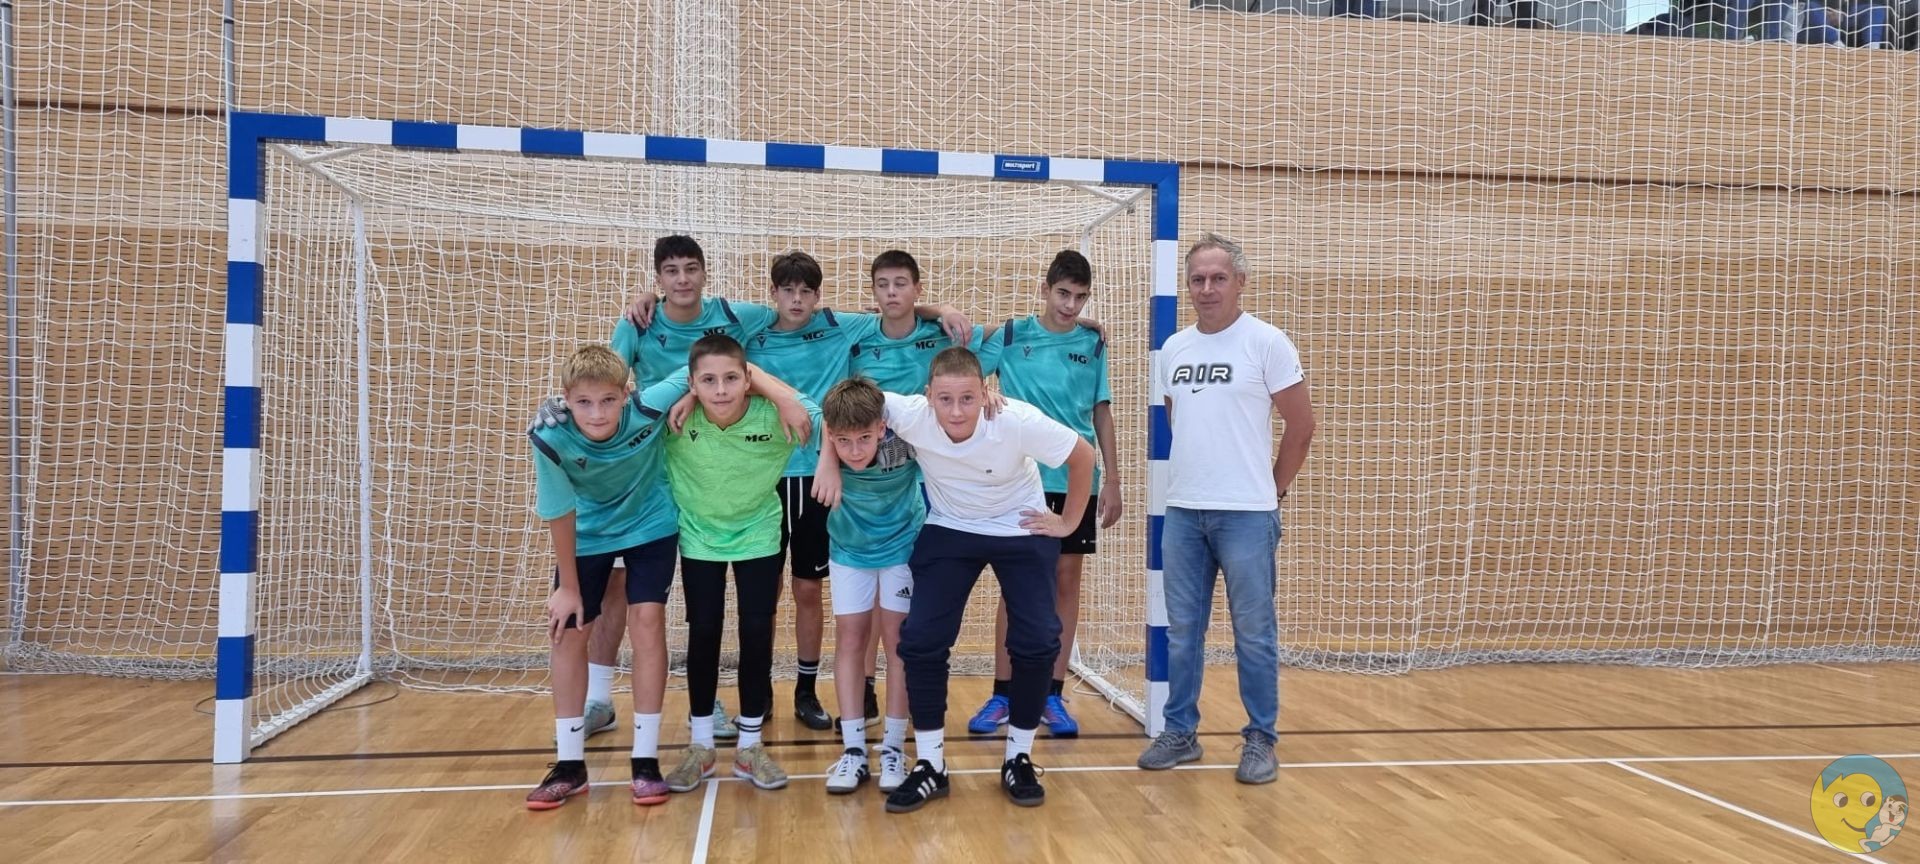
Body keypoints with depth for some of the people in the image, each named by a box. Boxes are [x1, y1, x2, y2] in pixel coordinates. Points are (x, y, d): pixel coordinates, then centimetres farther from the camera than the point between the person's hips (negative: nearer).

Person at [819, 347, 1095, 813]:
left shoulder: (1019, 421, -31)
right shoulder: (912, 415, -27)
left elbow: (1083, 456, -15)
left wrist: (1068, 522, -8)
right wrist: (829, 461, -21)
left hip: (1023, 531, -1)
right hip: (950, 530, 1)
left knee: (1037, 642, -9)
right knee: (921, 638, -10)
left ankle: (1018, 759, 13)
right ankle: (930, 765, 6)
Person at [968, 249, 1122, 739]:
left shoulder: (1093, 344, 4)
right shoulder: (1010, 336, -2)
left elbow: (1101, 413, 8)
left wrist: (1112, 480, 4)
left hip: (1076, 481, 2)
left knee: (1066, 584, 6)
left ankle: (1052, 697, 15)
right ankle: (1002, 695, 13)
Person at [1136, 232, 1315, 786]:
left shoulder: (1267, 343, -6)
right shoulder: (1173, 349, 9)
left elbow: (1301, 426, -2)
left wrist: (1272, 489, 2)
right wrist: (1190, 479, 15)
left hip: (1246, 513, -5)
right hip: (1182, 511, 5)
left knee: (1254, 632, 4)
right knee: (1182, 630, 10)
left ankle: (1261, 739, 16)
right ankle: (1180, 732, 22)